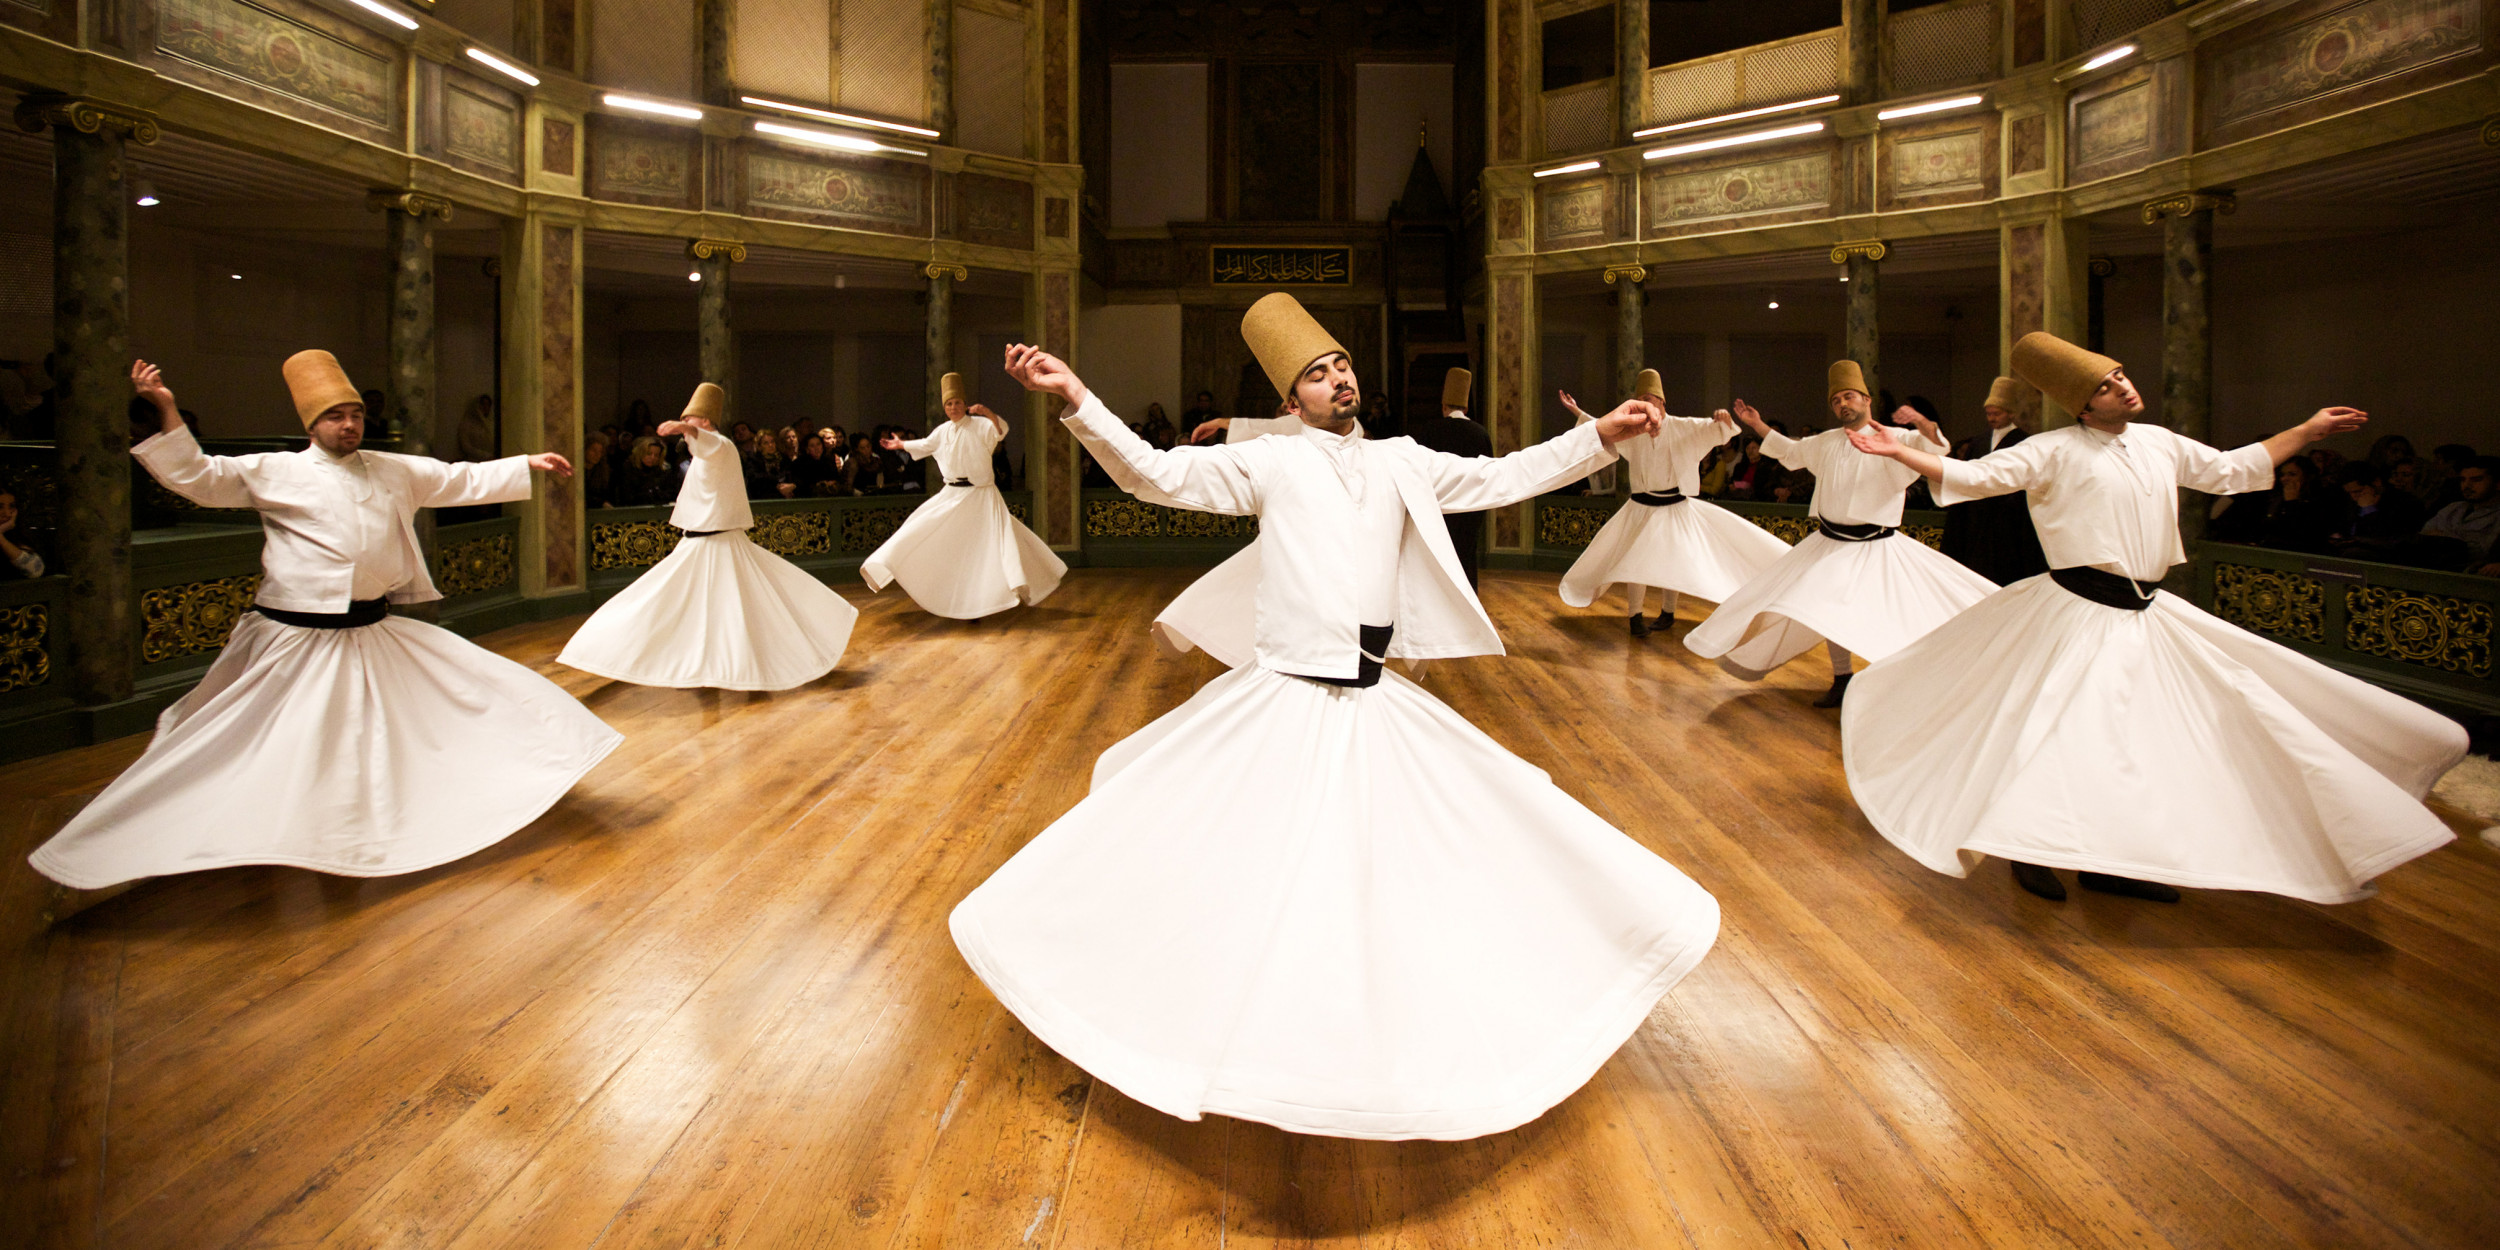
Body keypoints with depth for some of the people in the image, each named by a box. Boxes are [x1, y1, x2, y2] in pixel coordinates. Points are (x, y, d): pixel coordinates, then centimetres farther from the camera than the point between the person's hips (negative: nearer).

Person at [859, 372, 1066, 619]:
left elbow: (1001, 430, -25)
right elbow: (925, 445, 29)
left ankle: (1019, 584, -12)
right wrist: (901, 445, 41)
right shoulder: (942, 431, 10)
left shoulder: (980, 425, -6)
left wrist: (988, 413, -42)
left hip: (982, 496, -5)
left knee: (999, 538, -15)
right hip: (952, 496, 5)